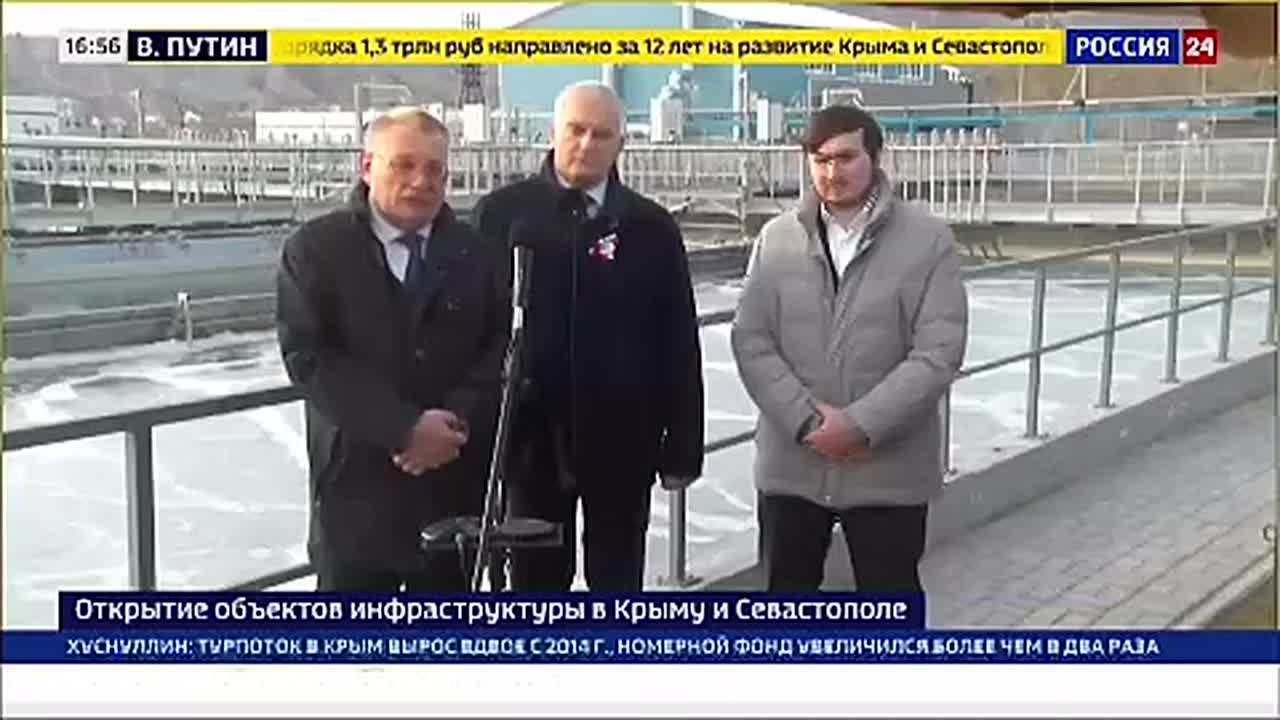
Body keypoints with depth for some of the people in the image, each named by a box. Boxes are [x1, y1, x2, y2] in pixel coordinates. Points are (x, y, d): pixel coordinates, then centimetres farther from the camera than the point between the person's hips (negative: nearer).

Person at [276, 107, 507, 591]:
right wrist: (405, 427, -19)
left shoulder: (477, 252, 8)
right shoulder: (315, 248, -2)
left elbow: (505, 347, 3)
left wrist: (456, 421, -14)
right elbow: (307, 356, -11)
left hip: (455, 483, 3)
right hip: (357, 483, -3)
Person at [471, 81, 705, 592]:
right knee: (537, 579, 13)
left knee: (618, 581, 13)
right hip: (531, 435, 0)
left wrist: (683, 445, -1)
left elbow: (679, 343, 1)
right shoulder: (500, 213, -1)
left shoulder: (650, 226, 0)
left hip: (622, 439, 1)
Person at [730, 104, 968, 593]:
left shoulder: (929, 240, -5)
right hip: (793, 462, 3)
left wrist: (861, 424, -18)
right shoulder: (777, 237, 3)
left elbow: (939, 352, -11)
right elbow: (750, 340, -3)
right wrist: (807, 419, -15)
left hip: (889, 468, -2)